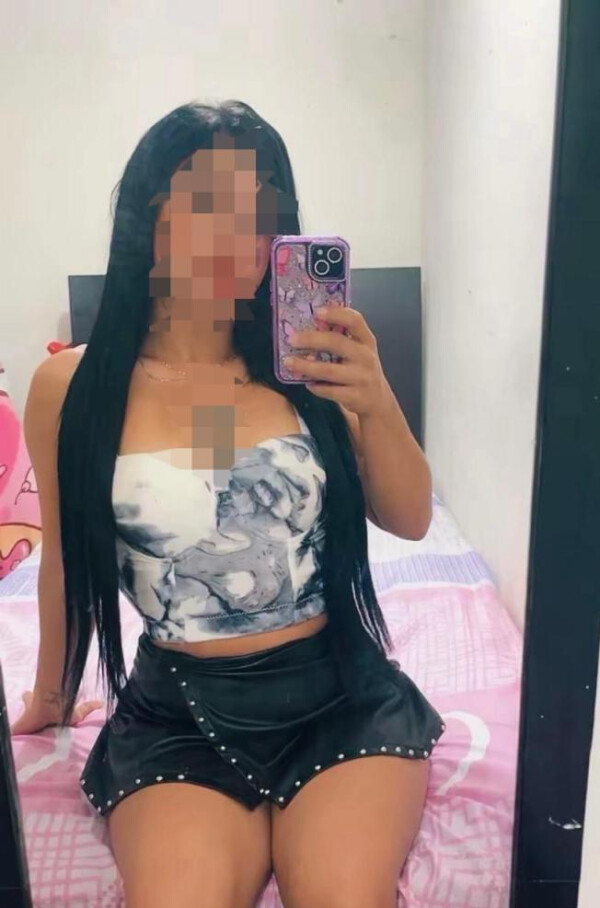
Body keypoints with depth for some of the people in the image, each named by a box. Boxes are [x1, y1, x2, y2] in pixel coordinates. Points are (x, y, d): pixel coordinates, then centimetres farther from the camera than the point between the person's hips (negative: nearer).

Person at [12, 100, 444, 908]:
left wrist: (376, 403, -18)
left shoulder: (306, 363, -4)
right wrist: (51, 700, 22)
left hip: (342, 694, 1)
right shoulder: (72, 386, -6)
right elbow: (67, 563, 7)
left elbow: (410, 521, 1)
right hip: (178, 713, 0)